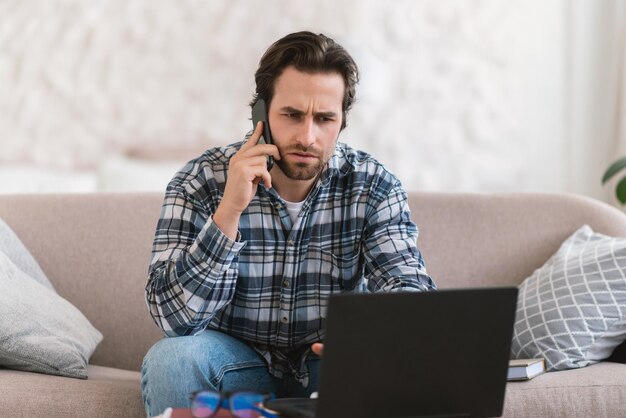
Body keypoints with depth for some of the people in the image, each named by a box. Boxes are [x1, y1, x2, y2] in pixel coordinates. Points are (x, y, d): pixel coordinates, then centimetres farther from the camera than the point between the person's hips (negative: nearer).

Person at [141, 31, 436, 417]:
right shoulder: (200, 182, -14)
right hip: (238, 364, 0)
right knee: (170, 359, -29)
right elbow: (176, 316, -21)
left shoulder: (374, 186, -9)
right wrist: (229, 211, -33)